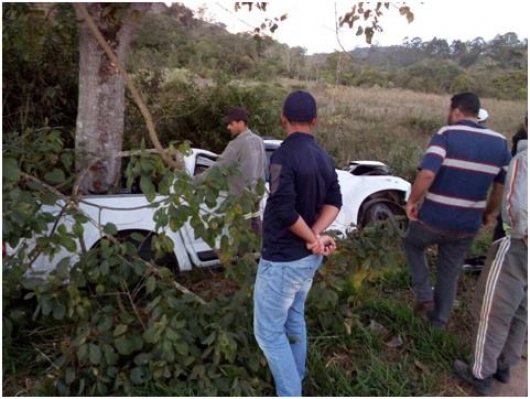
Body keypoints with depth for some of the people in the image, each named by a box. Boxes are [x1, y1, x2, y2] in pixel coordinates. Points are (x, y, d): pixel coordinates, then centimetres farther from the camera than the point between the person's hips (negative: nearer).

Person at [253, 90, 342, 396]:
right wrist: (316, 236, -11)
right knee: (294, 319, 23)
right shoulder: (324, 157, 5)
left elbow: (285, 210, -25)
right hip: (309, 257, 8)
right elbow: (334, 202, 4)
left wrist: (314, 240, -11)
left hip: (282, 259, -8)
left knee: (269, 331, 5)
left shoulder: (284, 155, -20)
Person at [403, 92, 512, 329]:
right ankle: (439, 321, 34)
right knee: (450, 273, 21)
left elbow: (426, 174, -26)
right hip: (468, 225, 4)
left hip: (433, 219, -4)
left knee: (412, 244, 27)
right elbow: (504, 185, 9)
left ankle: (424, 295, 18)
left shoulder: (446, 135, -13)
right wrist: (489, 212, 23)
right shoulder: (499, 142, 3)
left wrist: (412, 201, -12)